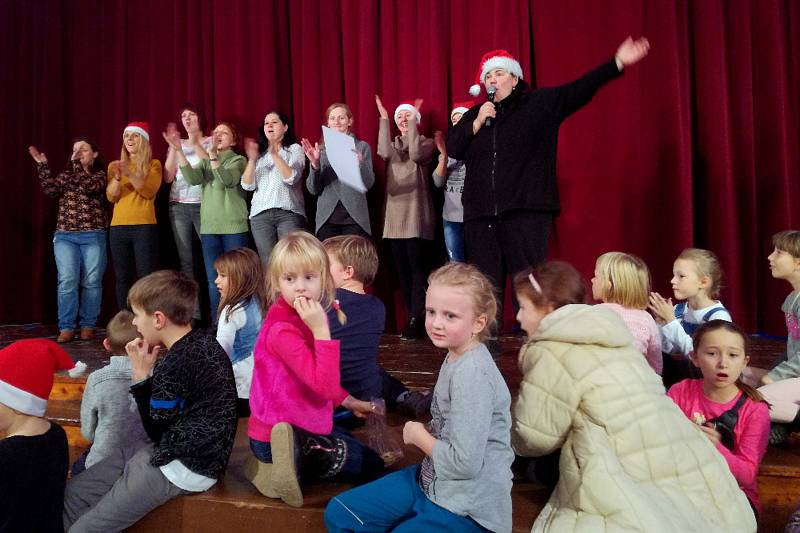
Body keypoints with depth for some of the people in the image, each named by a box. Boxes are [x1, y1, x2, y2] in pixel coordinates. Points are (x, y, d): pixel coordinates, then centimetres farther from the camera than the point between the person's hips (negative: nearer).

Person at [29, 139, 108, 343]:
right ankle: (66, 327, -3)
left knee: (91, 282, -1)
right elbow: (51, 189, -1)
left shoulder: (100, 175, 6)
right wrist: (42, 165, -3)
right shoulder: (66, 174, 16)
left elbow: (88, 187, -16)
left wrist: (76, 163, -13)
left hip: (93, 236, -2)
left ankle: (88, 325, 9)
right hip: (65, 236, 2)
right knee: (67, 281, -7)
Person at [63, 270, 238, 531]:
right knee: (72, 493, 10)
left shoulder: (173, 365, -24)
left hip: (184, 468, -10)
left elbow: (157, 433, -10)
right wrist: (147, 373, -1)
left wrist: (141, 375, -9)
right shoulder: (200, 341, 4)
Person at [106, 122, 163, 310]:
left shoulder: (153, 164, 8)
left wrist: (129, 174, -19)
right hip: (118, 227, 3)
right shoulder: (114, 165, 16)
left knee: (146, 277, -10)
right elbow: (111, 197, 4)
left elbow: (149, 192, -7)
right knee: (123, 278, -1)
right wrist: (117, 177, -14)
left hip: (144, 227, -3)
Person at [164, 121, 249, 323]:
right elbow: (192, 178, -5)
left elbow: (228, 180, -16)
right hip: (209, 227, 4)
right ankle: (216, 323, 10)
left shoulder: (238, 160, 4)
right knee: (213, 280, 4)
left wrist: (213, 155, -26)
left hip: (234, 226, -4)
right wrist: (178, 150, -14)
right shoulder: (206, 161, 16)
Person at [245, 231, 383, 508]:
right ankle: (296, 456, -7)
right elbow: (325, 387, -32)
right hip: (284, 435, -8)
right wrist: (321, 330, -35)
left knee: (351, 438, 35)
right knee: (371, 463, 4)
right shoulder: (283, 330, -26)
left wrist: (348, 401, 17)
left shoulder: (306, 320, 4)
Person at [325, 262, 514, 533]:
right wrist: (426, 432, -4)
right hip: (433, 479, 9)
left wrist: (418, 435, -10)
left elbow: (465, 462, -26)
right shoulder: (456, 357, 3)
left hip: (467, 509, -9)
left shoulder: (473, 375, -25)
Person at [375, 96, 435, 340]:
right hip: (395, 214, 5)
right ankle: (413, 318, 11)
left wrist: (413, 123, -9)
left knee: (417, 267, -10)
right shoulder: (392, 145, 19)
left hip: (415, 214, -4)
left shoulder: (425, 143, 8)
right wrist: (383, 119, -5)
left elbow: (416, 155, -16)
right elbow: (384, 153, -6)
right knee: (402, 270, 4)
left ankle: (416, 319, -9)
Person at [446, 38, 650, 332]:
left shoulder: (539, 103, 8)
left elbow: (579, 90, -2)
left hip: (525, 209, -3)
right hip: (480, 212, 4)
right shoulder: (475, 114, 18)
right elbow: (452, 148, 11)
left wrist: (618, 63, -11)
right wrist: (477, 123, -1)